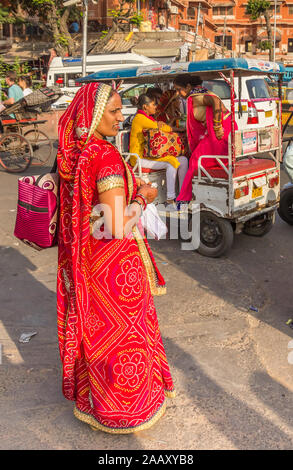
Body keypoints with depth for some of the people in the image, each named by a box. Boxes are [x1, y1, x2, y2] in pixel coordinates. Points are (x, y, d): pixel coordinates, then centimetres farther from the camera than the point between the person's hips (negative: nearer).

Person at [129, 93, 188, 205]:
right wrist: (171, 128, 7)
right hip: (140, 157, -9)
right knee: (171, 163, -29)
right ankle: (170, 199, -25)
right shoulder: (139, 118, -11)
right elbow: (163, 128, -12)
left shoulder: (148, 118, 20)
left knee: (183, 160, -6)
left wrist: (160, 124, -13)